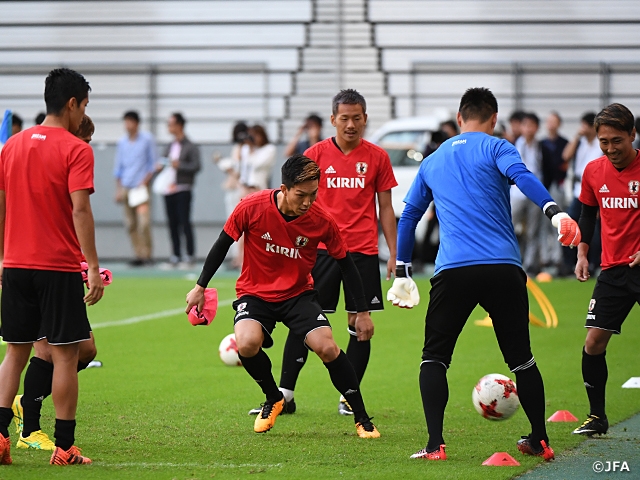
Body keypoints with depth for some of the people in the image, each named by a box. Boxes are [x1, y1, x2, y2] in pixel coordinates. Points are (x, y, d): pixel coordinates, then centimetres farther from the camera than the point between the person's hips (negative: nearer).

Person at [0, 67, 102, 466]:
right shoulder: (76, 150, -9)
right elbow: (80, 211, -16)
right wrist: (94, 267, -15)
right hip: (59, 268, -6)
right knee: (66, 355, 0)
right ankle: (64, 447, 1)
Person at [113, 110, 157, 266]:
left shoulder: (147, 139, 2)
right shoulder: (122, 142, 12)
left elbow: (152, 163, 4)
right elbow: (118, 167, 17)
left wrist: (145, 182, -8)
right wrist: (118, 189, 11)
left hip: (141, 187, -4)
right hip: (126, 188, 4)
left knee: (143, 222, -14)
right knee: (131, 224, 1)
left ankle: (146, 255, -9)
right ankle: (138, 255, 5)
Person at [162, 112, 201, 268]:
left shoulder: (191, 147, -3)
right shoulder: (170, 146, 18)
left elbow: (196, 166, -11)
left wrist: (179, 165, -19)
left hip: (183, 189, -7)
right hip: (169, 190, 7)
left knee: (185, 222, -7)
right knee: (173, 224, 6)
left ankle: (189, 256, -5)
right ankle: (175, 256, 10)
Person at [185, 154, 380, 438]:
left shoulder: (321, 221, -16)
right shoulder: (252, 208, -21)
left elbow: (345, 263, -2)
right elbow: (223, 244, -5)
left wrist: (362, 312, 0)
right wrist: (200, 287, 0)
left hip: (298, 294, 1)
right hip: (255, 292, -1)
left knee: (327, 348, -20)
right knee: (247, 343, -29)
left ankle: (362, 419, -1)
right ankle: (273, 399, 3)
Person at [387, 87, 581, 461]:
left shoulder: (432, 162, 22)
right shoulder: (495, 148, 8)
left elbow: (409, 216, 27)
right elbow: (521, 176, -13)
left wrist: (402, 273, 33)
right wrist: (555, 211, -27)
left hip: (453, 272, 1)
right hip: (504, 269, -1)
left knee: (434, 359, 10)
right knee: (521, 358, 13)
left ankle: (435, 445, -4)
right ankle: (540, 441, 19)